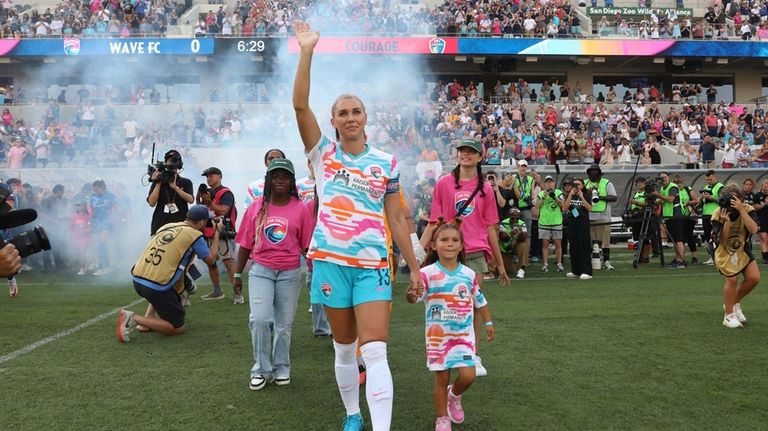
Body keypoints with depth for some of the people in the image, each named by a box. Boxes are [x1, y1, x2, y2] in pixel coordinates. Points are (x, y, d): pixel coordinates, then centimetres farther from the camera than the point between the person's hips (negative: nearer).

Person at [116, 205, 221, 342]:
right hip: (156, 287, -7)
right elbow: (211, 260, 10)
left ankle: (147, 318, 19)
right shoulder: (195, 235, -3)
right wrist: (217, 233, 20)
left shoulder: (166, 226, 15)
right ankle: (134, 319, -8)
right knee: (177, 328, 7)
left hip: (137, 280, 7)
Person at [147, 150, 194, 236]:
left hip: (180, 225, 0)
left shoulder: (186, 182, 12)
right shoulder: (158, 181, 12)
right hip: (160, 225, 1)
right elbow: (152, 203, 1)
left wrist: (175, 187, -13)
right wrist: (158, 184, -6)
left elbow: (190, 199, -6)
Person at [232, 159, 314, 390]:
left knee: (284, 324, 8)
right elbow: (245, 244, 8)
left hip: (289, 273, 0)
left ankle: (282, 368, 26)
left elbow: (307, 245, 2)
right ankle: (261, 369, 4)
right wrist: (237, 274, 9)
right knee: (259, 318, -13)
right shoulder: (256, 207, 4)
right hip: (260, 270, 0)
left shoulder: (301, 209, 0)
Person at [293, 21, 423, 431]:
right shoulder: (323, 153, 4)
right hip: (331, 261, 1)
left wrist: (414, 266, 8)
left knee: (375, 352, -11)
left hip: (373, 264, -1)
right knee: (344, 349, 13)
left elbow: (396, 219, 10)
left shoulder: (386, 163, 6)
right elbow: (300, 105, -8)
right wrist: (307, 51, -14)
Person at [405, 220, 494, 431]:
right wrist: (411, 293, -44)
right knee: (441, 378, 5)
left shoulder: (469, 274, 1)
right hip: (438, 335, -2)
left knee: (468, 375, -6)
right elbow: (414, 297, -21)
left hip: (464, 334, 3)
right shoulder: (428, 273, -11)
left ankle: (454, 395, 28)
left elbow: (480, 300, 14)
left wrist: (488, 323, 17)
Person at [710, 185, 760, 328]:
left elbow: (753, 229, -35)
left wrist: (741, 210, -39)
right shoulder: (718, 214, -23)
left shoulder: (747, 209, -18)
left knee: (754, 278, -8)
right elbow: (721, 241, -24)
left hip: (742, 249, 3)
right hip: (724, 251, -3)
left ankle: (735, 303, 19)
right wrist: (726, 222, -38)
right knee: (732, 279, -15)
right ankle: (729, 316, 1)